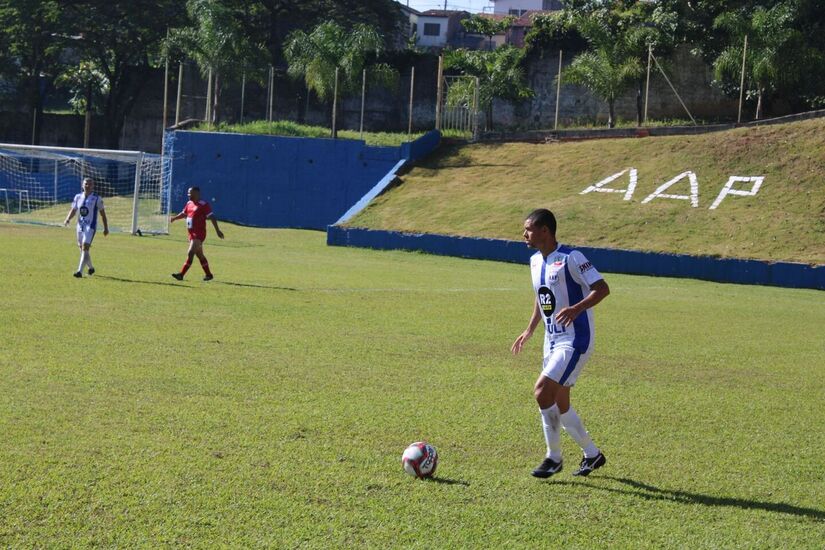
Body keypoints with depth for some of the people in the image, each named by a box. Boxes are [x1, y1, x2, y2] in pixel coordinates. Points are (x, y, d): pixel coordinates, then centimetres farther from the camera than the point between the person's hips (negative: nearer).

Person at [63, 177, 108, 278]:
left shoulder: (96, 199, -4)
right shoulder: (78, 197, 7)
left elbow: (102, 214, 2)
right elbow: (73, 210, 10)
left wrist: (106, 228, 4)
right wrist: (68, 219, -10)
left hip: (91, 227, -5)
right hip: (80, 226, 5)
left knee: (85, 247, -18)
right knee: (82, 248, 13)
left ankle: (80, 271, -22)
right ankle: (91, 268, 35)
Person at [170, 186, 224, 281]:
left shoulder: (203, 205, -12)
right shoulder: (189, 203, 11)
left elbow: (212, 217, -13)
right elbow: (184, 213, 26)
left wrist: (217, 230, -16)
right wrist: (174, 218, 11)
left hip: (199, 234, -9)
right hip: (192, 233, 9)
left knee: (190, 253, -14)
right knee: (199, 255, 15)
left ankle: (181, 274, -16)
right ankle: (208, 274, 26)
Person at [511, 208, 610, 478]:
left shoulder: (570, 258, -16)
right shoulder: (535, 261, 11)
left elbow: (602, 288, -19)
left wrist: (577, 309, -33)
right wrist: (530, 330, 18)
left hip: (574, 342, -9)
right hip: (552, 342, 9)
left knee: (542, 392, -18)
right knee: (559, 403, 10)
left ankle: (554, 457, -5)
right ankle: (592, 454, 26)